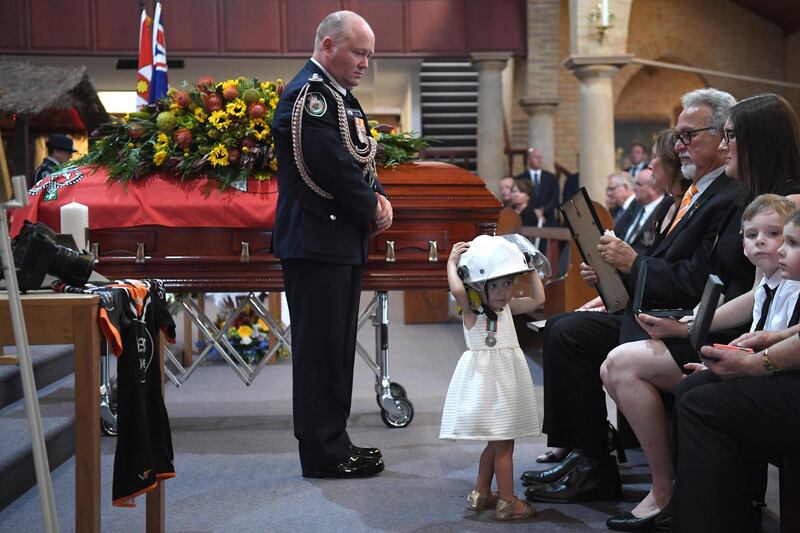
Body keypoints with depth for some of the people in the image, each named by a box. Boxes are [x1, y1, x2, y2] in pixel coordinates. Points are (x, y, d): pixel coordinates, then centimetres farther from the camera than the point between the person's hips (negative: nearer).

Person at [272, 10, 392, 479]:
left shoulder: (340, 97, 18)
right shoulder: (308, 94, -14)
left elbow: (361, 161, 20)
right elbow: (333, 168, -22)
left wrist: (379, 200, 1)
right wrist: (372, 209, -8)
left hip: (342, 243, 10)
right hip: (316, 242, -10)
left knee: (337, 347, 14)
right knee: (321, 347, -4)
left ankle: (332, 442, 24)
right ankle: (323, 453, 4)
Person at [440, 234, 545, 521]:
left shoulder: (508, 307, 9)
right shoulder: (471, 310, -12)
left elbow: (538, 299, 8)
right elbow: (457, 289, -31)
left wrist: (531, 268, 11)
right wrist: (452, 262, -19)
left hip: (508, 378, 8)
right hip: (486, 378, -8)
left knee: (497, 440, 16)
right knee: (503, 442, -5)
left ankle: (481, 494, 28)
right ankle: (507, 502, 2)